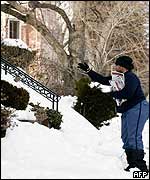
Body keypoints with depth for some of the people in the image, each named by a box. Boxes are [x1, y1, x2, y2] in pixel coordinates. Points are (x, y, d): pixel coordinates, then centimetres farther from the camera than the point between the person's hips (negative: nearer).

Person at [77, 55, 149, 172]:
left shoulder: (131, 77, -14)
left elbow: (127, 93, -27)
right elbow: (103, 80, 23)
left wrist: (112, 94, -12)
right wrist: (88, 71, 20)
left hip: (138, 108, -11)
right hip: (127, 110, 11)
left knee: (134, 137, -17)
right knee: (126, 137, 8)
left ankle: (140, 166, -18)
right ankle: (132, 164, 10)